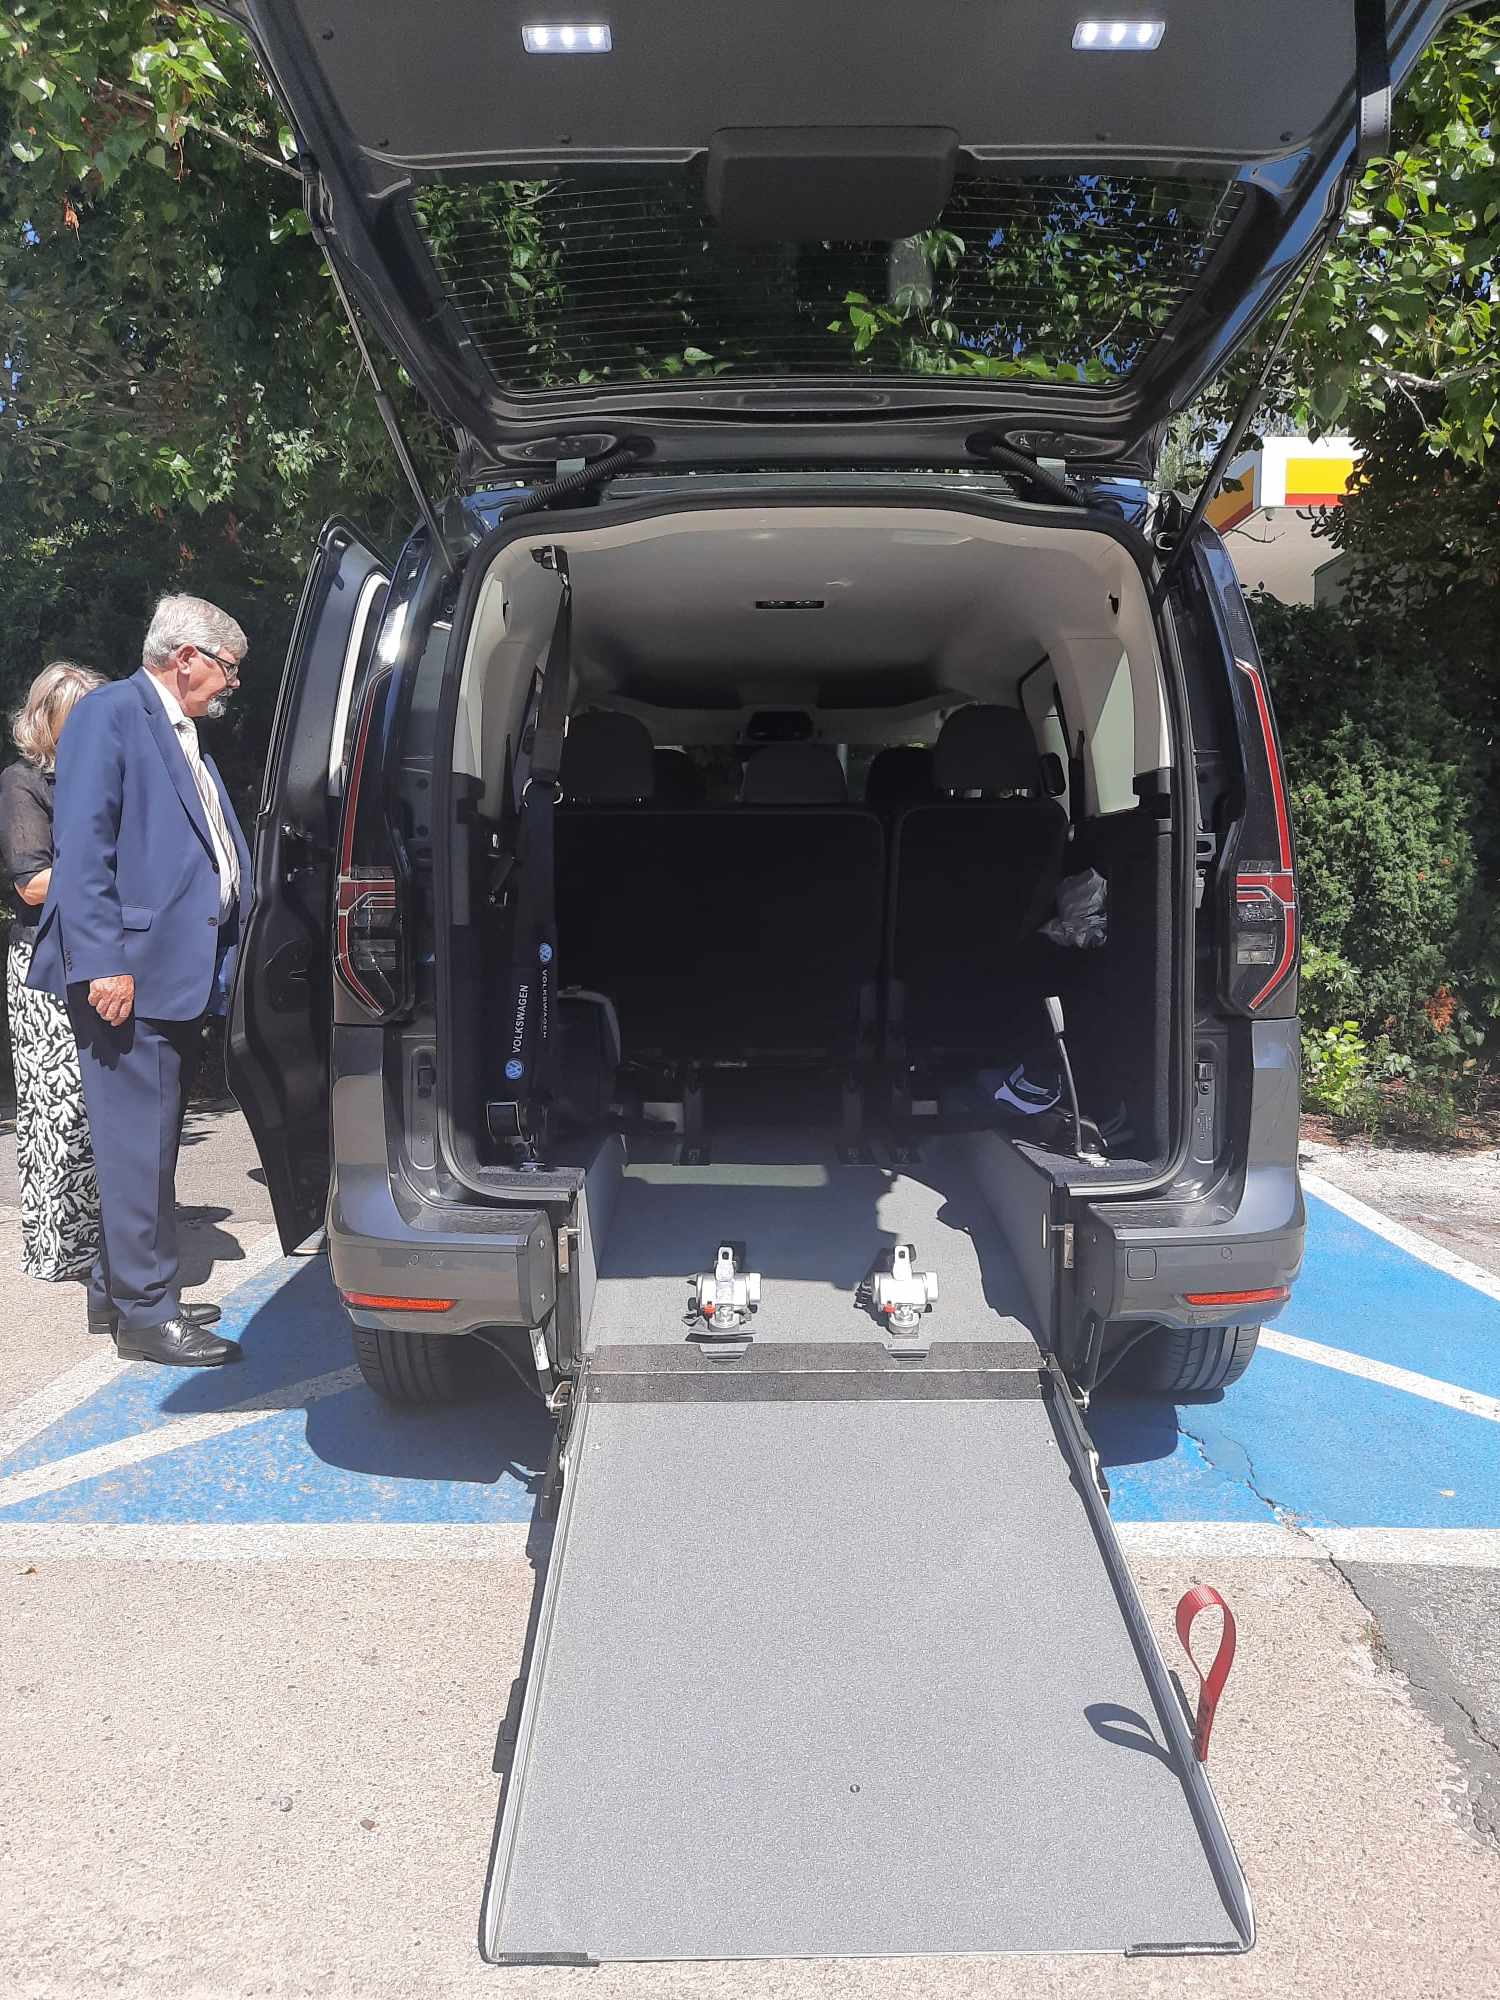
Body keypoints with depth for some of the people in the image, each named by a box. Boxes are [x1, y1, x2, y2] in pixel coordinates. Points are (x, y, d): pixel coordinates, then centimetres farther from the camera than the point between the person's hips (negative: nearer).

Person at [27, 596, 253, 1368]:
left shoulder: (183, 735, 19)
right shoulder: (112, 712, -8)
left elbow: (216, 851, 20)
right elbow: (82, 844, -16)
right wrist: (103, 962, -22)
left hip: (178, 973, 9)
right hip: (128, 972, -9)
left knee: (150, 1144, 15)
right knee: (138, 1147, -4)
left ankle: (118, 1290, 27)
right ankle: (146, 1315, 4)